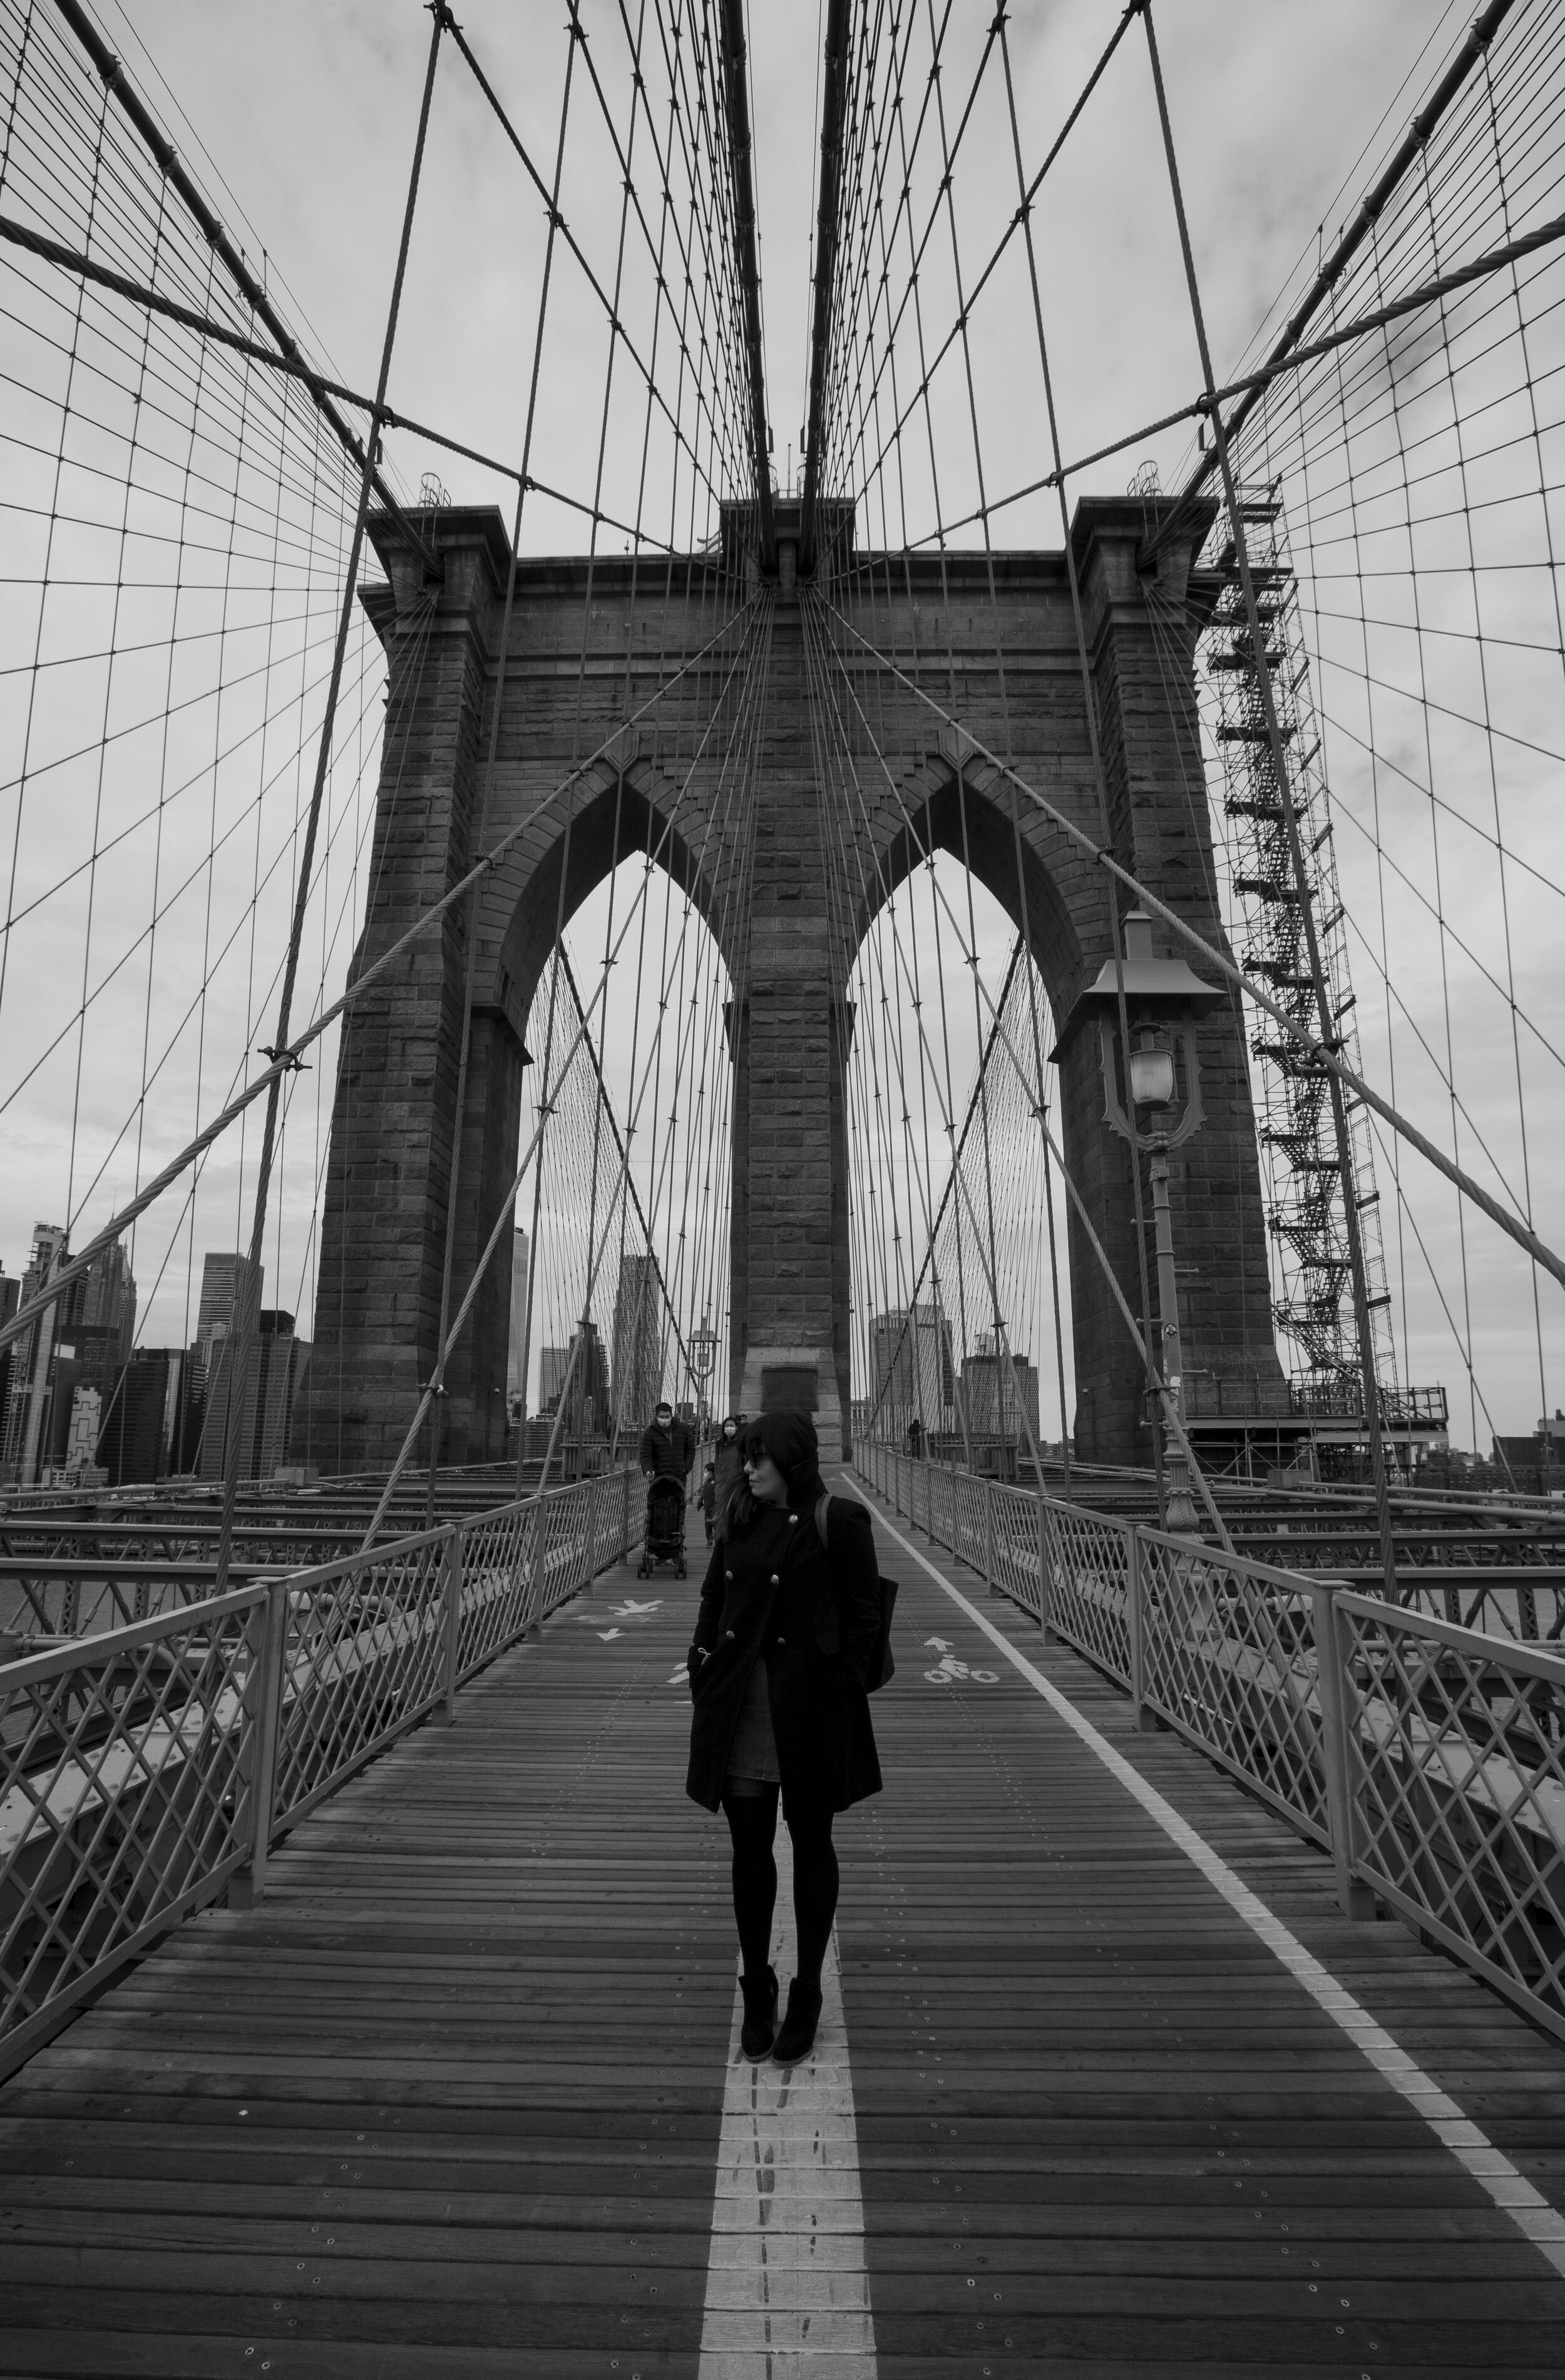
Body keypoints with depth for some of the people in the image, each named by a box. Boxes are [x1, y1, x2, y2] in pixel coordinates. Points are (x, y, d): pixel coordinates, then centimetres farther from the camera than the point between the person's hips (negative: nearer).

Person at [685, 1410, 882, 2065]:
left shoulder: (840, 1522, -12)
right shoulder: (739, 1518, 4)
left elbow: (864, 1615, -9)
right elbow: (712, 1597, 11)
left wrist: (842, 1687, -12)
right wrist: (704, 1666, 3)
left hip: (810, 1706, -4)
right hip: (739, 1704, 4)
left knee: (811, 1845, 14)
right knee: (749, 1847, 14)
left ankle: (806, 1996, 32)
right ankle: (756, 1992, 34)